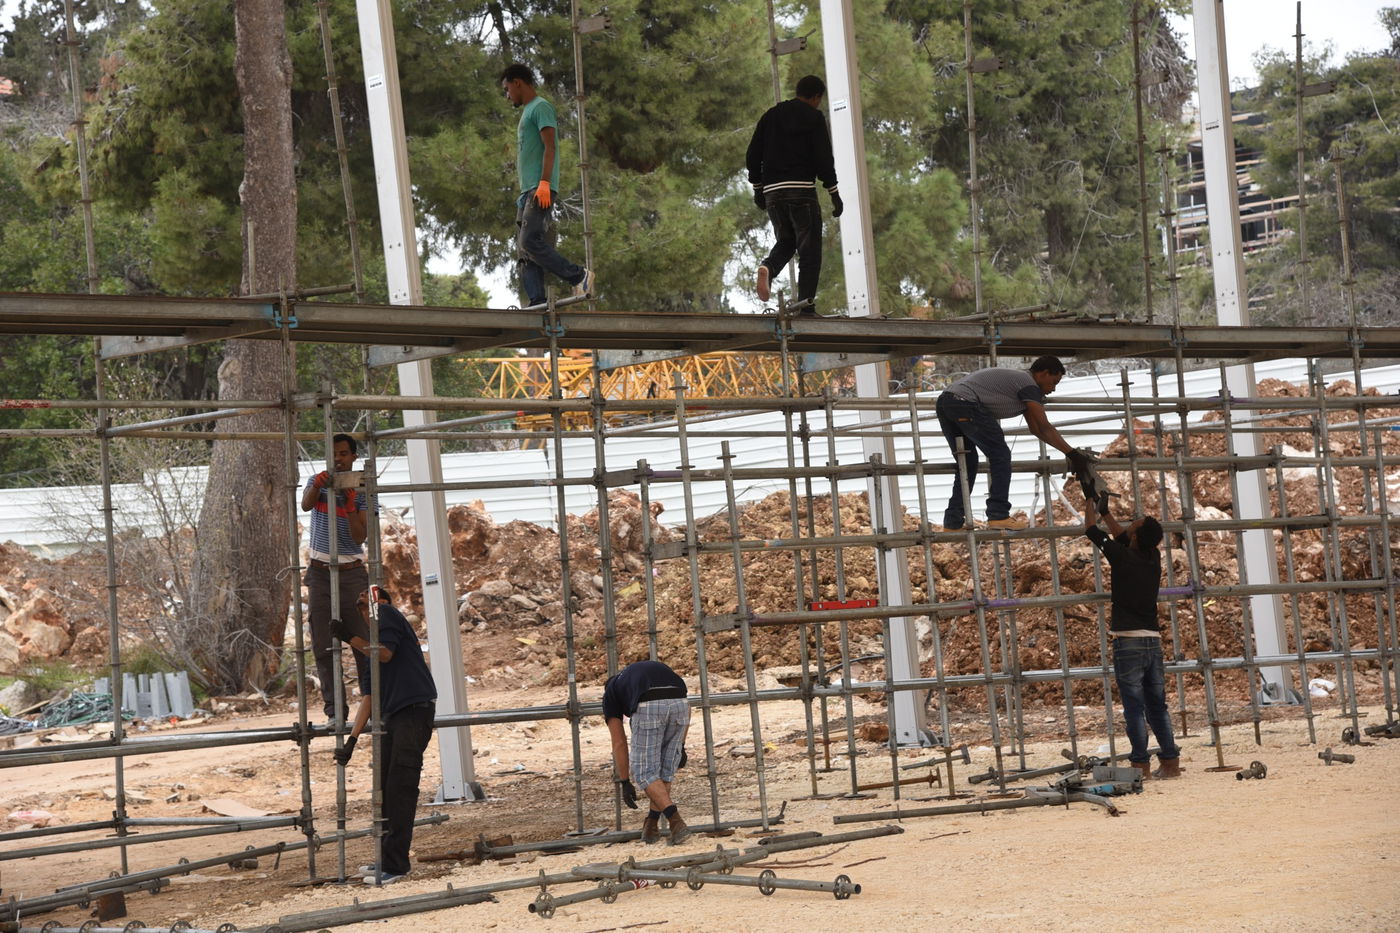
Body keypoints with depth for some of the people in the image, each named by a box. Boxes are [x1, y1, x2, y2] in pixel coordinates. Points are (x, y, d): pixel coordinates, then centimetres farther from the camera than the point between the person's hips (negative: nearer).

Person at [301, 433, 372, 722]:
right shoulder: (317, 482, 7)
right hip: (320, 572, 1)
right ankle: (335, 708, 1)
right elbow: (305, 505, -17)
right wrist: (317, 486, -37)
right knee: (323, 646, -1)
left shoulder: (363, 492, 2)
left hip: (352, 573, -1)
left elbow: (360, 537, -9)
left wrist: (350, 505, -22)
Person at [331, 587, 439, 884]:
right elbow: (367, 697, 20)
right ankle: (387, 860, 18)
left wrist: (349, 637, -4)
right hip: (391, 715, 9)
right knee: (384, 789, 11)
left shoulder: (387, 613, 2)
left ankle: (395, 865, -12)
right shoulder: (368, 649, 24)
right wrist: (352, 740, 12)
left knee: (400, 788, -11)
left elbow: (385, 653, -13)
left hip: (415, 709, -9)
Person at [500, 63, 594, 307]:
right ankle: (537, 303, -10)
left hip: (539, 190, -10)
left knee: (530, 241, -22)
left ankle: (579, 277, -14)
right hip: (527, 192, 10)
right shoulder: (527, 112, 28)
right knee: (524, 250, -2)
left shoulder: (541, 107, -1)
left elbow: (549, 146, -13)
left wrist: (544, 183, -23)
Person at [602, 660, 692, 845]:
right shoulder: (656, 669, 42)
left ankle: (676, 822, -8)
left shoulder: (611, 693, 30)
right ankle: (651, 827, 26)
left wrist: (625, 783, 27)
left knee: (645, 772, 9)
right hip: (678, 703, 4)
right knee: (665, 768, 21)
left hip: (649, 708, -4)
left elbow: (619, 743, 25)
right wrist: (680, 746, 31)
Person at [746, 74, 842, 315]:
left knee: (786, 241, 22)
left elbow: (753, 155, 14)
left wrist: (758, 189, 21)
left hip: (772, 191, 5)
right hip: (801, 189, -5)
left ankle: (768, 268, -11)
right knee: (809, 250, 0)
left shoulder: (770, 115, 16)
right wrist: (833, 193, -2)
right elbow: (823, 157, -7)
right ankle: (805, 306, -8)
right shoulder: (813, 118, 0)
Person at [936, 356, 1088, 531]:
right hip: (965, 402, -10)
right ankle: (998, 515, -3)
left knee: (967, 463, 18)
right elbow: (1045, 428, -4)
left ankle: (952, 522, 16)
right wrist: (1072, 453, -1)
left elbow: (1037, 429, 33)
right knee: (1000, 455, -1)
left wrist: (1069, 452, 30)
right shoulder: (1029, 385, 0)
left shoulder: (1020, 380, 30)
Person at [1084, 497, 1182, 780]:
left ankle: (1141, 764, -6)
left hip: (1128, 641, -6)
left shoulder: (1122, 556, -10)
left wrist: (1091, 503, 20)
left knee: (1134, 707, -5)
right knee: (1157, 706, 10)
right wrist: (1105, 511, 35)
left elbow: (1091, 529, 4)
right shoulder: (1154, 557, 8)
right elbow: (1123, 538, 28)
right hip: (1153, 640, 6)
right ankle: (1171, 762, 9)